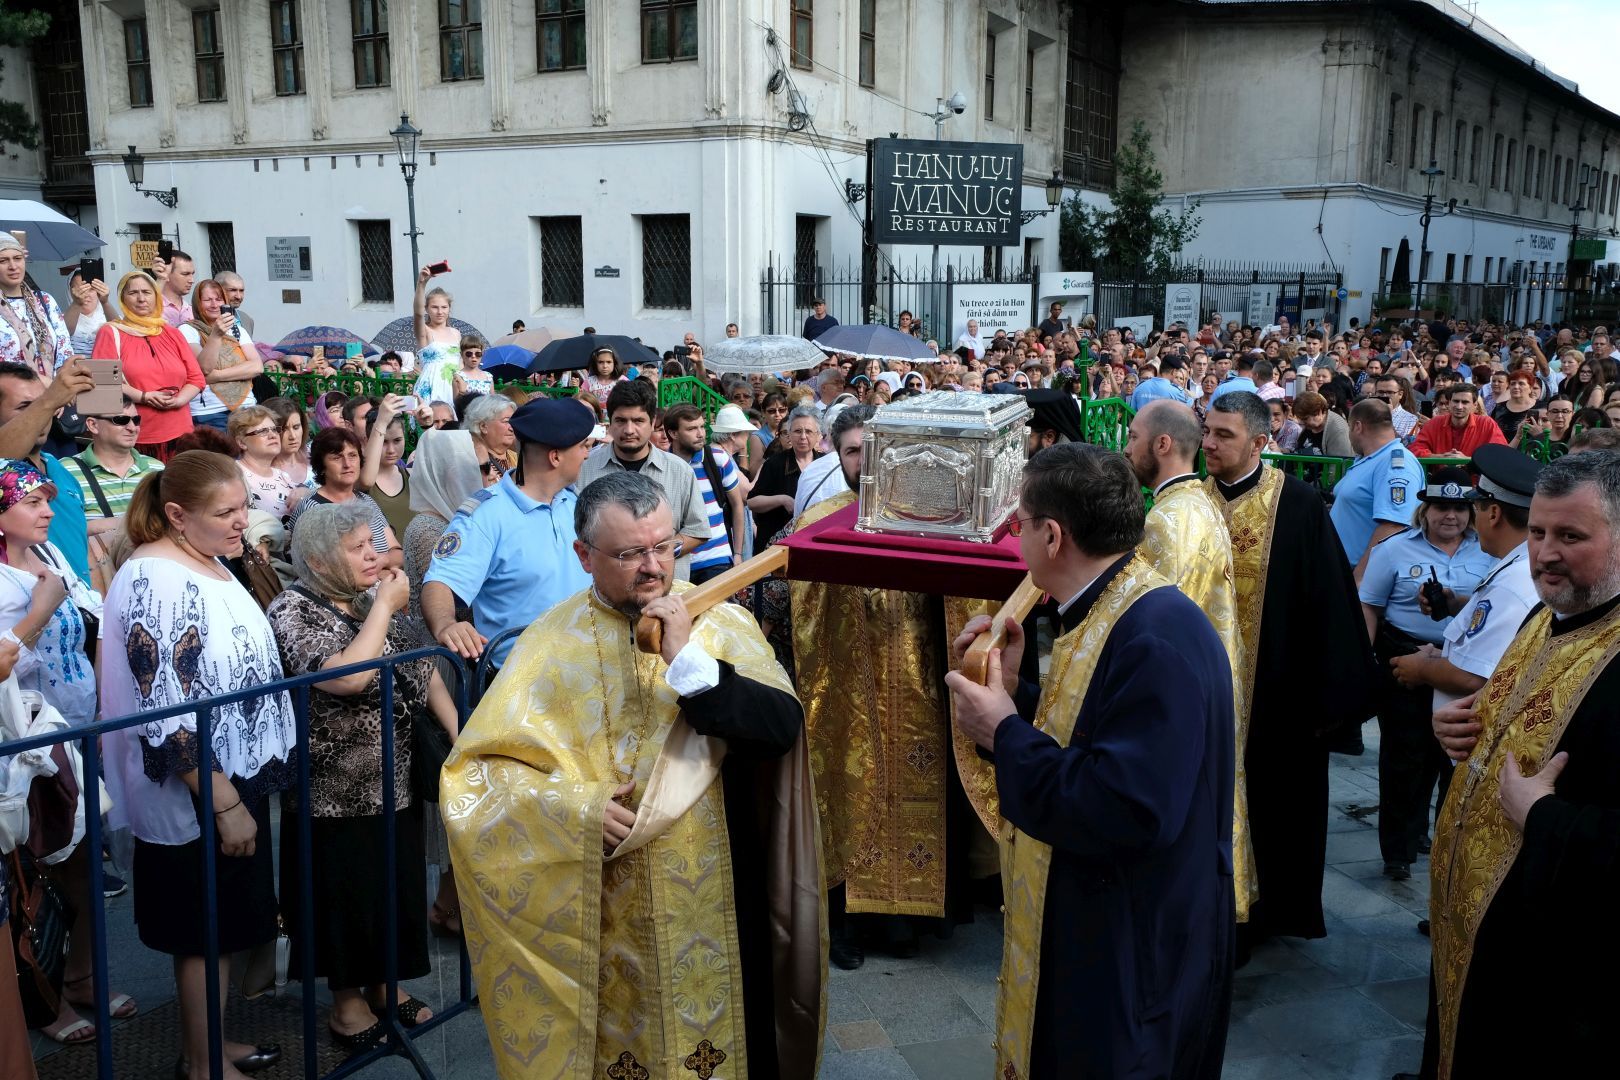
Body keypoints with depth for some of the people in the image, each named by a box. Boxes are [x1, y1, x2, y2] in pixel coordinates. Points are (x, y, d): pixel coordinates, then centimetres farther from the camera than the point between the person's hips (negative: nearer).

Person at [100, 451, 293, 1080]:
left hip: (238, 777, 9)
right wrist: (224, 804, -22)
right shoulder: (156, 582, -23)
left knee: (226, 925, 19)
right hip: (198, 797, -9)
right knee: (206, 931, 7)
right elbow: (168, 717, -25)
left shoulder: (210, 564, 6)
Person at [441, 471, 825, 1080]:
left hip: (714, 895, 1)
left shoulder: (722, 623, -5)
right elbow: (475, 768, -7)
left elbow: (784, 727, -17)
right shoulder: (554, 642, -5)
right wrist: (573, 805, -20)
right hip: (596, 914, 0)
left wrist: (688, 660, -25)